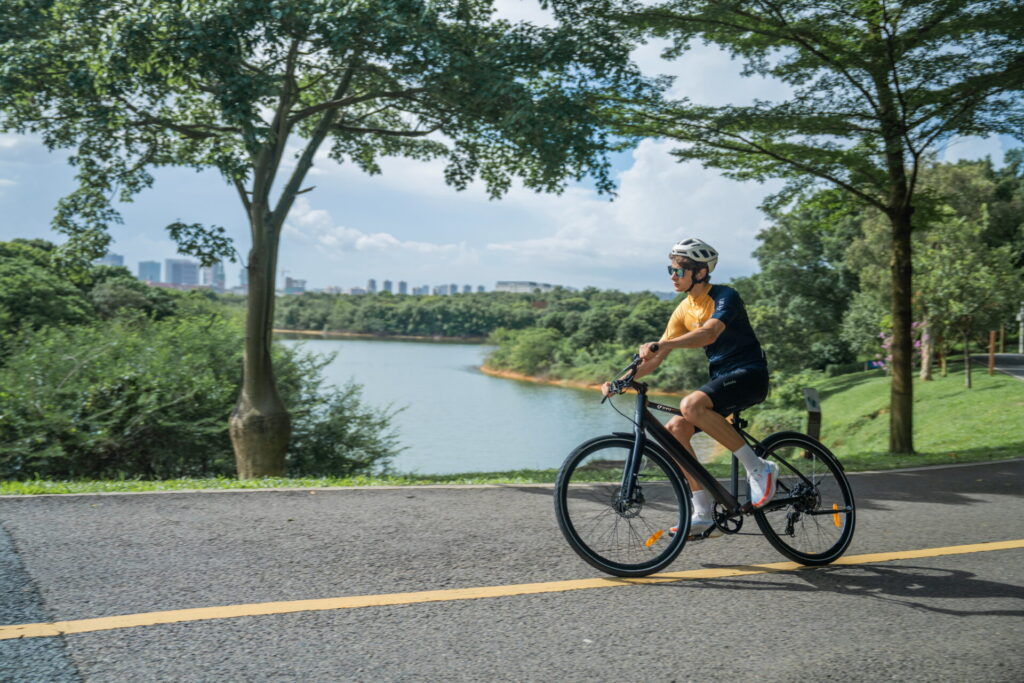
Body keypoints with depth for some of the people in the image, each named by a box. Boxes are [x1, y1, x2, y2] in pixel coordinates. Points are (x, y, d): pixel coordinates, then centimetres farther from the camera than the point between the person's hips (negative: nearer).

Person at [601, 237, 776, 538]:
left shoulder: (725, 297, -13)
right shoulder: (684, 310, 9)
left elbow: (709, 332, -35)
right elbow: (655, 357, 7)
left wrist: (663, 345, -47)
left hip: (749, 375, -8)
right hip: (721, 379, 8)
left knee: (691, 405, -32)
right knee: (675, 429, -11)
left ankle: (758, 468, -20)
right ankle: (704, 514, -5)